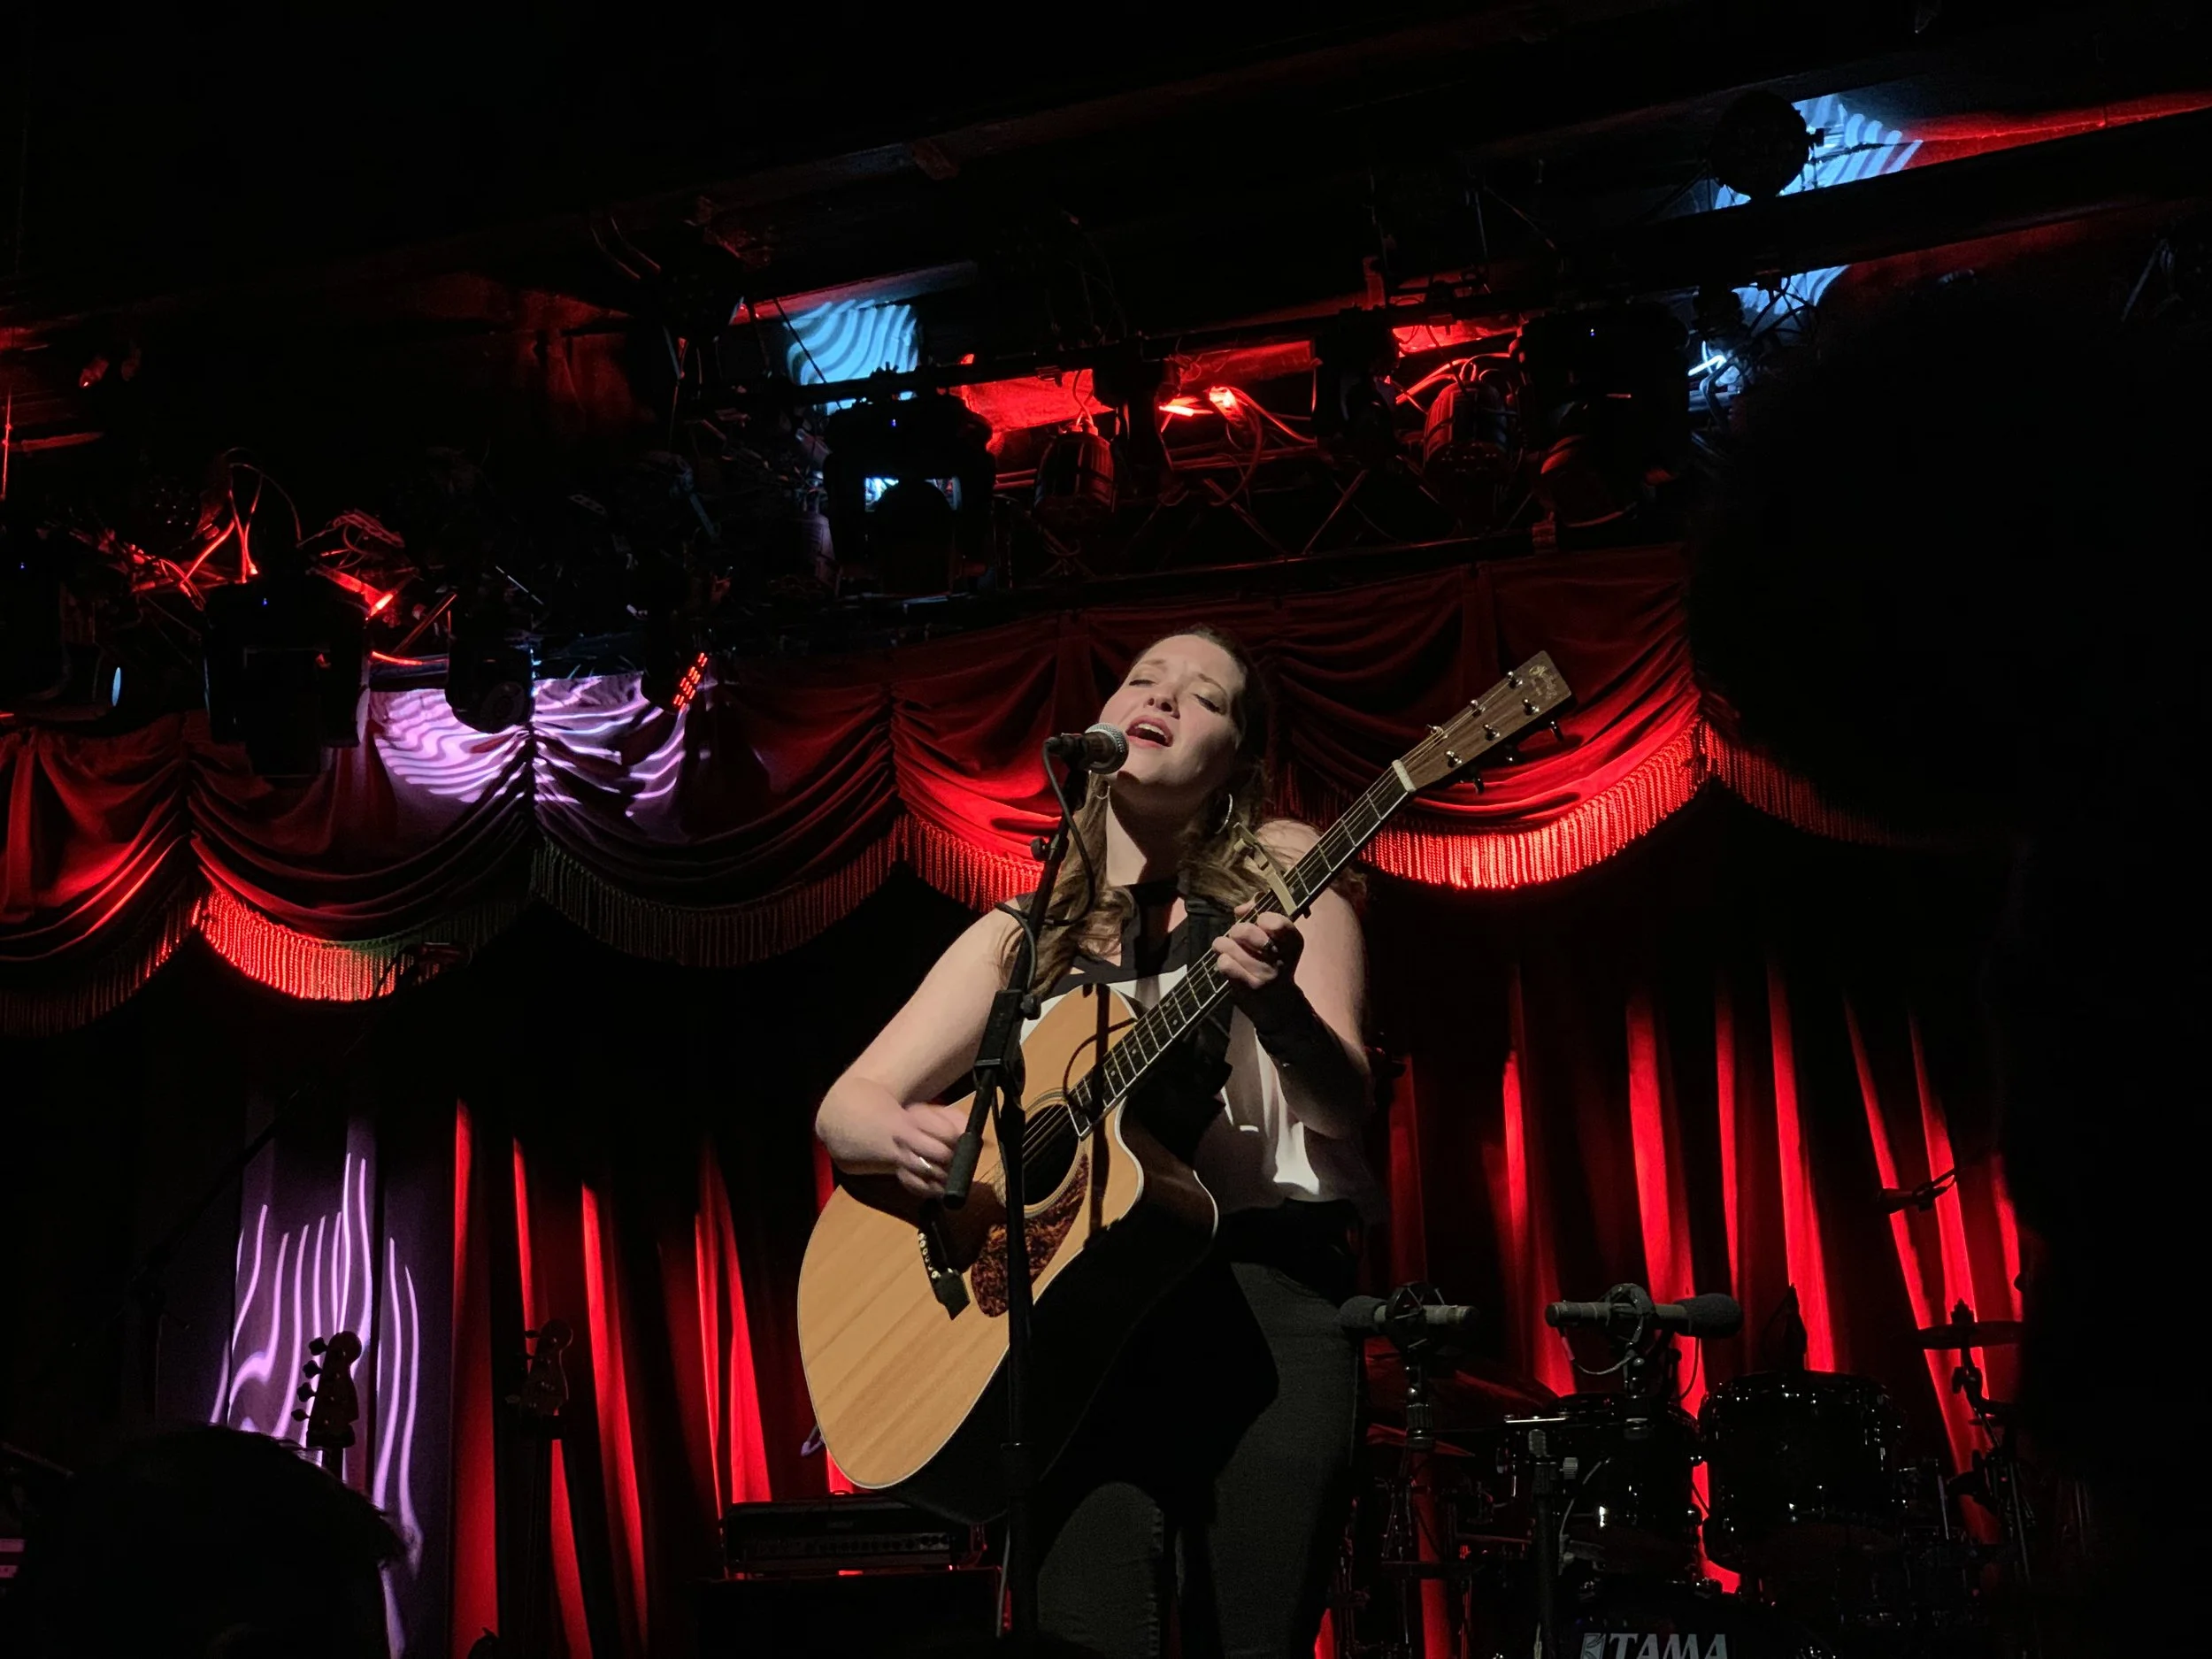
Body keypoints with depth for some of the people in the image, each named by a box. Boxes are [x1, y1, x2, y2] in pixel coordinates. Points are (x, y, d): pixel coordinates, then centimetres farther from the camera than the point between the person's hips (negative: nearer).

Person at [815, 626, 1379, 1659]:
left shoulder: (1276, 870, 8)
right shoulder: (1022, 938, 15)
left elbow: (1344, 1107, -3)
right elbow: (845, 1107, 12)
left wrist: (1277, 1003, -25)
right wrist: (906, 1132, -12)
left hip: (1268, 1293, -1)